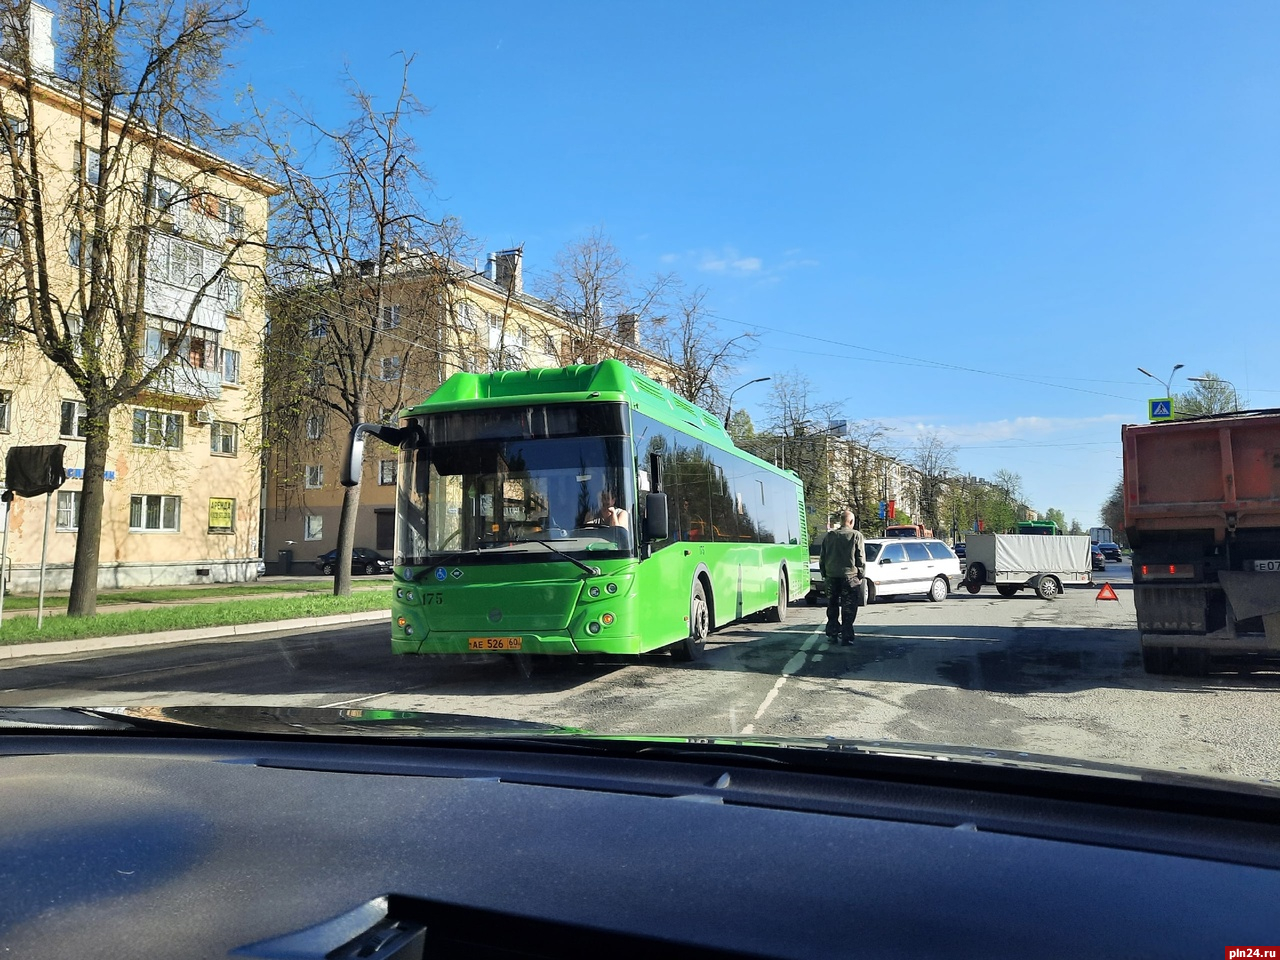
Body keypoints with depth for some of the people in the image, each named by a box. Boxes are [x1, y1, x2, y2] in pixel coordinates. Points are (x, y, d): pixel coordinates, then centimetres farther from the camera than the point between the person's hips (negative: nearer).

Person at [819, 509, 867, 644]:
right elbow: (861, 558, -5)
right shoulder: (856, 536, -5)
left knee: (832, 606, 15)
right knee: (848, 608, 0)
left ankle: (833, 633, 17)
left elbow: (822, 558, 12)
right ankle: (846, 636, -3)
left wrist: (824, 573, 19)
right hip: (850, 576, -4)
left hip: (832, 576, 4)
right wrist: (861, 575, 3)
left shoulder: (829, 536, 7)